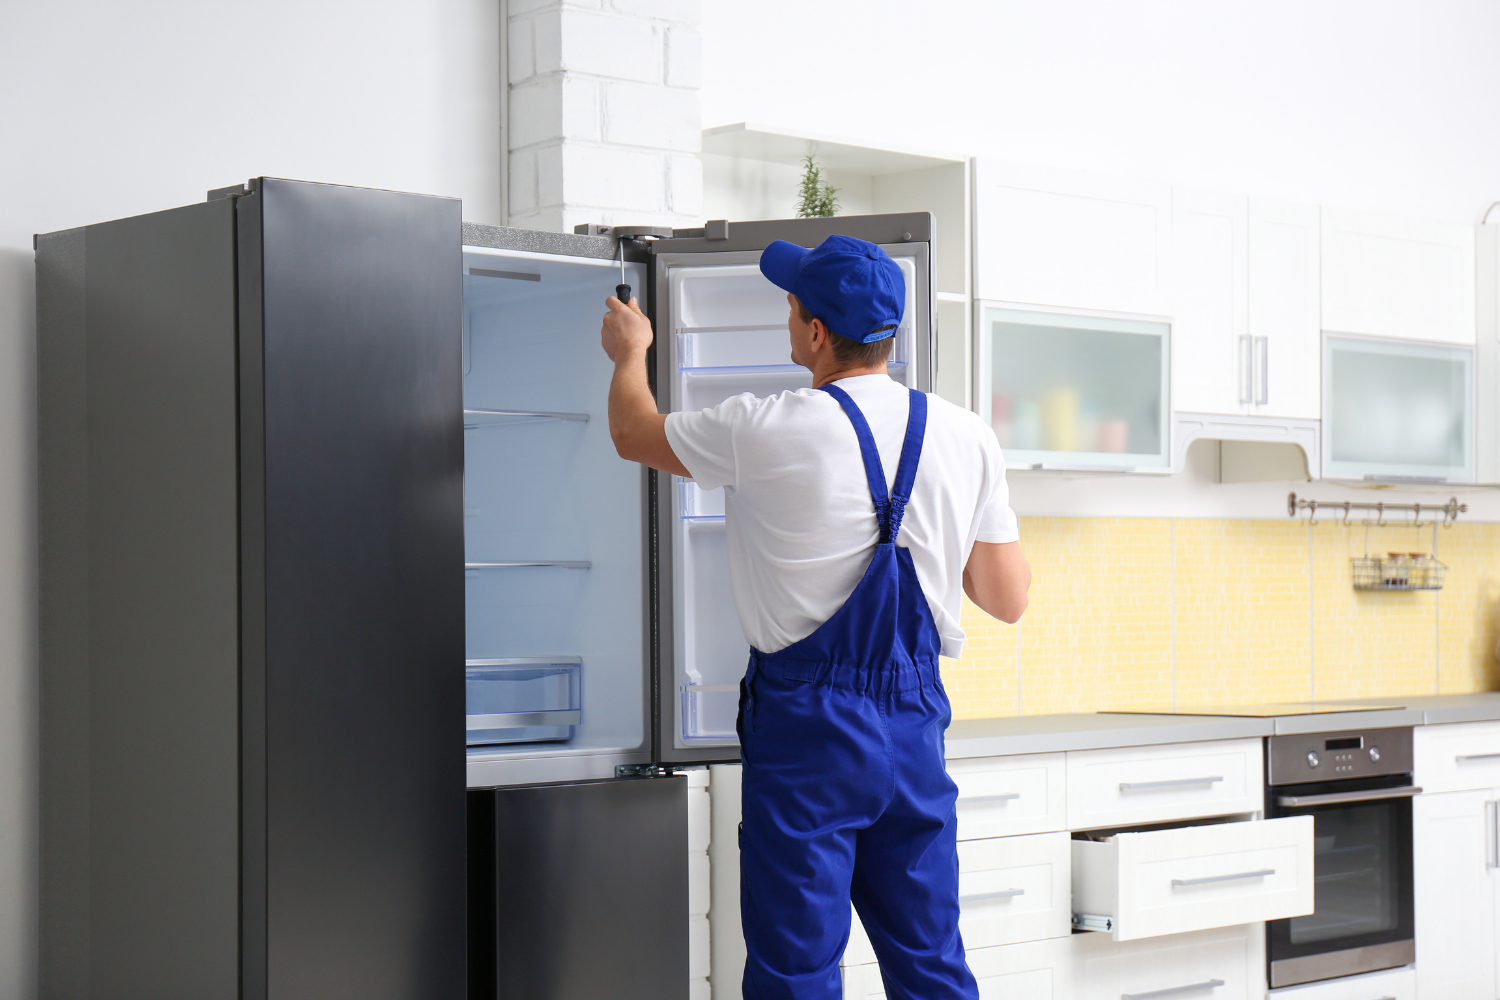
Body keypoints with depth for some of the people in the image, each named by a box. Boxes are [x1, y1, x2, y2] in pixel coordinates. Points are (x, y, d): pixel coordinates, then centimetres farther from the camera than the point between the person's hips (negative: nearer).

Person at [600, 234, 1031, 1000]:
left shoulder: (765, 432, -10)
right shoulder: (967, 438, 1)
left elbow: (633, 434, 9)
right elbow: (1008, 599, 8)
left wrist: (629, 352, 29)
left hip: (808, 727, -4)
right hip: (917, 718, 5)